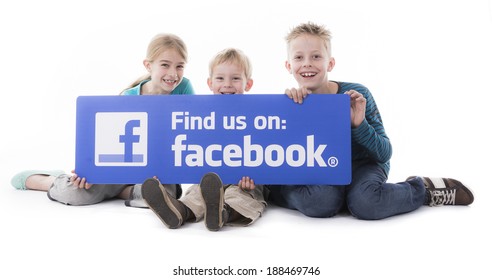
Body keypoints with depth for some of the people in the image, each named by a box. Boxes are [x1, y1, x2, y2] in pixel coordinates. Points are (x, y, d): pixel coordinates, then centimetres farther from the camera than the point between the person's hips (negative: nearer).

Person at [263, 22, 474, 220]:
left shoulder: (357, 96, -17)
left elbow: (385, 154, -11)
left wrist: (360, 124, -31)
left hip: (361, 165, 0)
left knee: (364, 203, -33)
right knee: (321, 201, -35)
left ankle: (423, 189, -4)